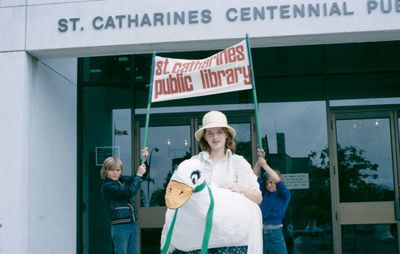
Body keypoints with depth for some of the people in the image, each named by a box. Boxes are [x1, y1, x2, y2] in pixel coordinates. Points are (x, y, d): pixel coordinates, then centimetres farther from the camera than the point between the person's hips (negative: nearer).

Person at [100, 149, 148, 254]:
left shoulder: (122, 180, 10)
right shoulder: (107, 186, -13)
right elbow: (130, 191, -22)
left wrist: (143, 160, 5)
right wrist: (138, 174, -13)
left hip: (133, 224, 8)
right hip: (120, 226, -8)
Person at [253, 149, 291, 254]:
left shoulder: (284, 195, 2)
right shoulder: (264, 193, 12)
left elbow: (278, 180, -14)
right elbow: (255, 176, 5)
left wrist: (265, 164, -13)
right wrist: (259, 160, -7)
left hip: (275, 232, -4)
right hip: (261, 231, 4)